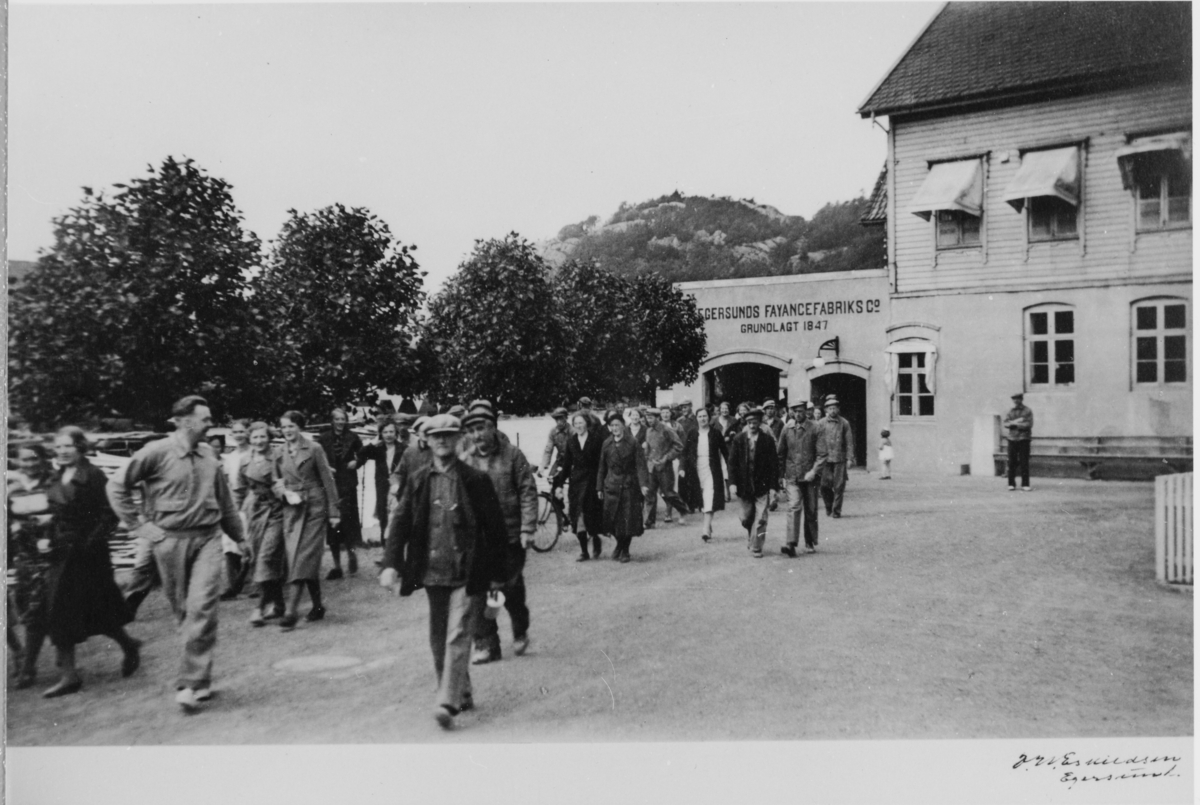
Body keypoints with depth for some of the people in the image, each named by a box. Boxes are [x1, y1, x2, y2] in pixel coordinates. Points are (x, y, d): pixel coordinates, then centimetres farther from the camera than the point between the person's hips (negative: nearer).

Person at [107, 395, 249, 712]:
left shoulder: (209, 454, 7)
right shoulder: (157, 452, -7)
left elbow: (224, 500, 18)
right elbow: (117, 485, -2)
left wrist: (239, 536, 23)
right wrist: (139, 525, -4)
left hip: (207, 539, 2)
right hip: (170, 541, -2)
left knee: (202, 608, -11)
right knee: (183, 612, 8)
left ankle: (190, 683, -6)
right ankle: (202, 679, 23)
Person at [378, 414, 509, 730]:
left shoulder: (476, 480, -5)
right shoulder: (417, 480, 5)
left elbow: (495, 527, -1)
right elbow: (400, 522, 4)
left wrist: (497, 573, 0)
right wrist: (391, 563, -8)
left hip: (467, 574, -4)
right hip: (432, 572, 5)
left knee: (457, 637, -11)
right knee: (438, 640, 14)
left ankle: (448, 703, -8)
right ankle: (462, 694, 30)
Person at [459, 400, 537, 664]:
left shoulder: (511, 454, -4)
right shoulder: (463, 458, 2)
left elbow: (528, 491, -5)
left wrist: (527, 528, -11)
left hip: (509, 536, -2)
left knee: (511, 588, 8)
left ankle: (520, 632, 35)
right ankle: (486, 645, 14)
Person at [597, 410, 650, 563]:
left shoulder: (633, 444, -5)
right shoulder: (606, 444, 4)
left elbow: (641, 466, -10)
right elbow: (602, 467, 9)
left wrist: (644, 484, -22)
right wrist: (599, 488, 7)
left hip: (630, 486, -2)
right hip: (611, 486, 2)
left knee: (629, 520, -1)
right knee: (613, 519, 2)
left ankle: (625, 550, 18)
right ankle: (619, 543, 30)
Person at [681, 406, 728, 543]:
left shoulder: (715, 432, 0)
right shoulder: (692, 434, 6)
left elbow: (723, 450, 1)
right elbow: (686, 452, 7)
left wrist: (727, 468, -3)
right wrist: (685, 469, -1)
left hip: (712, 470, -3)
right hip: (696, 469, 3)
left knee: (710, 497, -13)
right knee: (702, 499, 8)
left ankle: (706, 530, -19)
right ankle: (708, 525, 22)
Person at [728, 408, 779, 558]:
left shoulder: (767, 440, -6)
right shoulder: (738, 439, -1)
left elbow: (773, 464, -5)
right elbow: (732, 462, 1)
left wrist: (773, 486, -9)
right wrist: (732, 482, -7)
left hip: (762, 485, -2)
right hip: (744, 485, 2)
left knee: (761, 518, -5)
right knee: (746, 518, 13)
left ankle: (756, 547, 6)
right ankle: (751, 537, 40)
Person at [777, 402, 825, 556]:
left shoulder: (815, 428, -3)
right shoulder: (787, 429, 3)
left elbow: (821, 454, -5)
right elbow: (780, 454, 12)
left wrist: (814, 471, -17)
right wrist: (782, 475, 11)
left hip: (809, 476, 0)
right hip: (792, 477, 0)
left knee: (811, 511, 8)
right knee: (794, 507, -15)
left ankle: (810, 543, 22)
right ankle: (791, 543, -21)